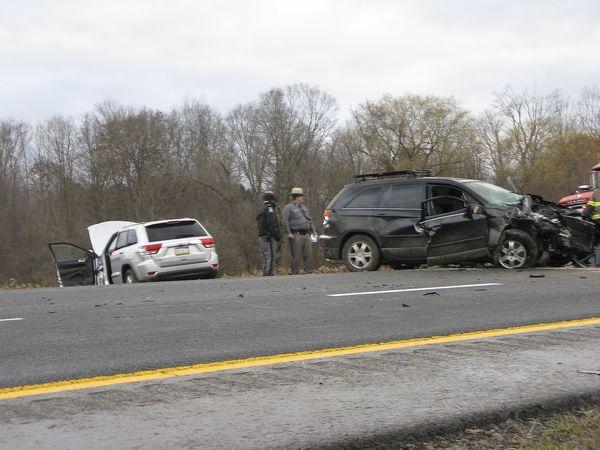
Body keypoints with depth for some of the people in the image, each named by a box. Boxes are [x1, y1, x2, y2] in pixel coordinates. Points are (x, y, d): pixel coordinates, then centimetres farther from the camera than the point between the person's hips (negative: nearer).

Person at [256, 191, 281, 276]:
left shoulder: (261, 209, 20)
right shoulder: (269, 208, -8)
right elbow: (272, 223, -16)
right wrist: (277, 234, -14)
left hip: (261, 235, 9)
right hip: (269, 236, -9)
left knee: (264, 255, 10)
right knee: (270, 255, -10)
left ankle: (265, 273, 11)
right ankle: (269, 273, -14)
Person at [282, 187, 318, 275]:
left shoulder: (303, 207, 22)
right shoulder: (289, 207, -3)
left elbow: (309, 220, 28)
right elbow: (285, 220, -12)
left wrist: (313, 231, 20)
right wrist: (288, 233, -20)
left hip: (306, 235, 7)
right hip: (296, 236, -7)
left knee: (308, 255, 5)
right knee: (296, 256, -6)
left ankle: (308, 271, 9)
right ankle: (295, 273, -3)